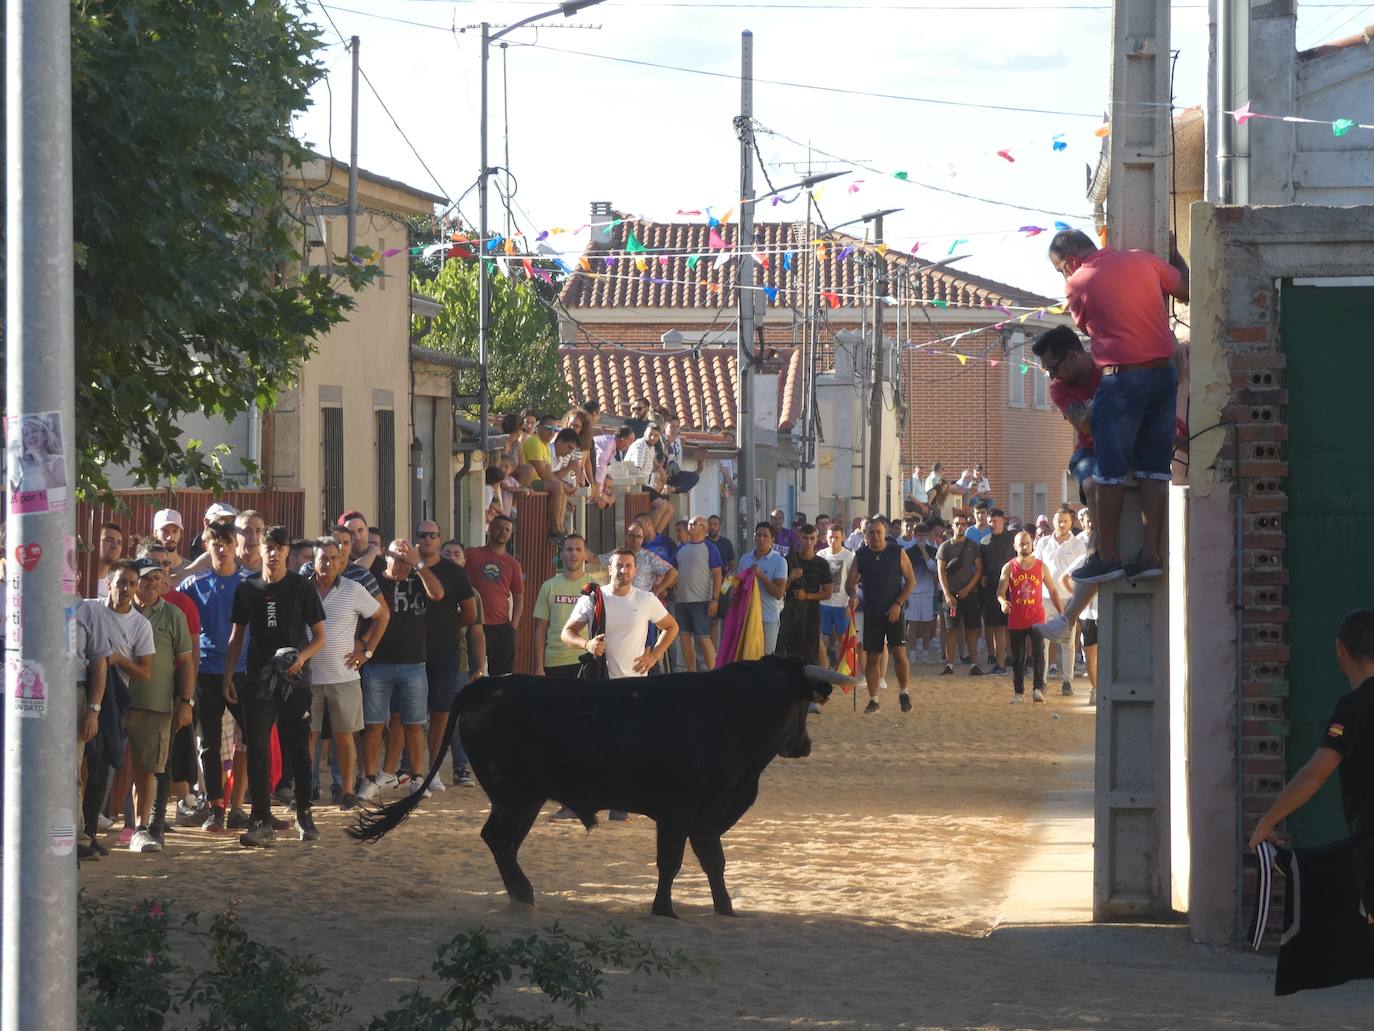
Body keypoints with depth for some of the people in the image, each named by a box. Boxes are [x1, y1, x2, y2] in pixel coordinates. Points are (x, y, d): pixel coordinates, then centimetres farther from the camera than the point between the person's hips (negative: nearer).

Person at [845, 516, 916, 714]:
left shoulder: (897, 552, -1)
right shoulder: (861, 555, 4)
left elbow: (911, 581, 0)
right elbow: (850, 583, 6)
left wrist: (898, 603, -10)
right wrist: (853, 595, -17)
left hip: (894, 613, -2)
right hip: (871, 614, 2)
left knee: (899, 652, -13)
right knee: (872, 657, 3)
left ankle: (903, 692, 6)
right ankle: (873, 700, 12)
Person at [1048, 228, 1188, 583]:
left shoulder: (1077, 284, -5)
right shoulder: (1143, 260, 6)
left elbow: (1085, 326, 8)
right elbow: (1187, 290, 14)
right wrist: (1175, 256, 31)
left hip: (1122, 379, -5)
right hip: (1164, 372, 5)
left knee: (1109, 472, 3)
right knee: (1155, 469, 9)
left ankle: (1107, 557, 5)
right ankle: (1150, 554, 7)